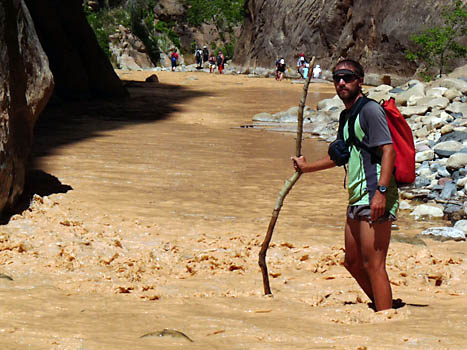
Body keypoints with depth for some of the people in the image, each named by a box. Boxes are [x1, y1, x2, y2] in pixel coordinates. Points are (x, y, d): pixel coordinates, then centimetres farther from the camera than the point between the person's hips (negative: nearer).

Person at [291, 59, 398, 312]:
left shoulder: (370, 110, -9)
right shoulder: (346, 116, 20)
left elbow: (388, 150, -19)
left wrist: (381, 191, -28)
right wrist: (307, 167, 42)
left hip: (375, 198, -10)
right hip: (356, 198, 10)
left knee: (373, 265, -12)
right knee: (353, 262, 16)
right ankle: (382, 307, 29)